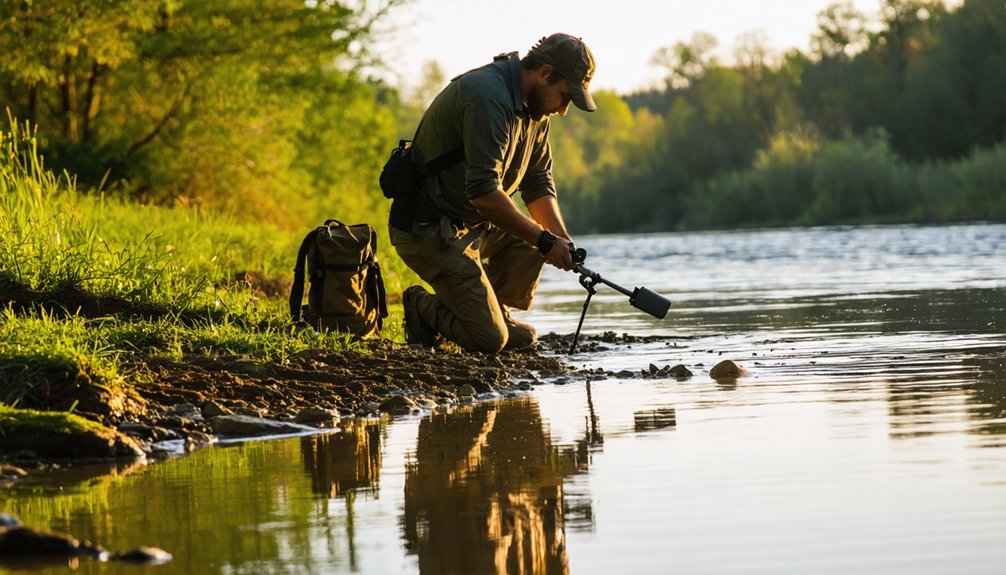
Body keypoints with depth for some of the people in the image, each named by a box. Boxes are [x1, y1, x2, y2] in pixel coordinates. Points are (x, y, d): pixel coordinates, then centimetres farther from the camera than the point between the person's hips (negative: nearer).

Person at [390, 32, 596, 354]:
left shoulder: (534, 109, 7)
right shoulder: (489, 97, -24)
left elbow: (538, 186, 11)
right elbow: (483, 192, -30)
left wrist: (563, 242, -6)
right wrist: (544, 240, -25)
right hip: (427, 230, -10)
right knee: (488, 340, -15)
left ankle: (498, 315, 13)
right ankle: (423, 308, 10)